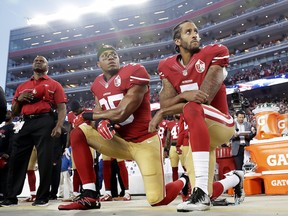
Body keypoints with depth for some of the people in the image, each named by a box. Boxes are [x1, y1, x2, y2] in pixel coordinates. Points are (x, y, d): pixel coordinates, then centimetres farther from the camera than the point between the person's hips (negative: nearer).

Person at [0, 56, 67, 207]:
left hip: (45, 122, -4)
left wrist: (58, 126, -15)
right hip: (26, 123, 5)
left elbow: (61, 108, 1)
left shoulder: (54, 85, 12)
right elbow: (14, 113, 24)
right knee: (17, 159, 2)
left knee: (45, 160, -7)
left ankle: (42, 197, 0)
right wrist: (18, 99, 3)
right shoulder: (22, 86, 24)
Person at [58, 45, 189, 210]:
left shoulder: (135, 72, -15)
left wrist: (87, 115, -6)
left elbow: (121, 113, -20)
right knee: (78, 134, -11)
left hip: (144, 142, -6)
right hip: (119, 142, 6)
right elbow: (99, 112, 6)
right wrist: (100, 121, -21)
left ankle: (184, 181, 26)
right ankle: (90, 196, -11)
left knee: (157, 200, -10)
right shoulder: (98, 84, 9)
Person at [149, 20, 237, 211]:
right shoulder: (168, 67, 5)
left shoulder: (214, 54, -10)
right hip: (197, 130, 6)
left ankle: (202, 192, -44)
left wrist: (162, 113, -18)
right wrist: (184, 95, -29)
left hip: (220, 123, -6)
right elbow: (164, 104, -6)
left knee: (192, 109, -39)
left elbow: (204, 99, -20)